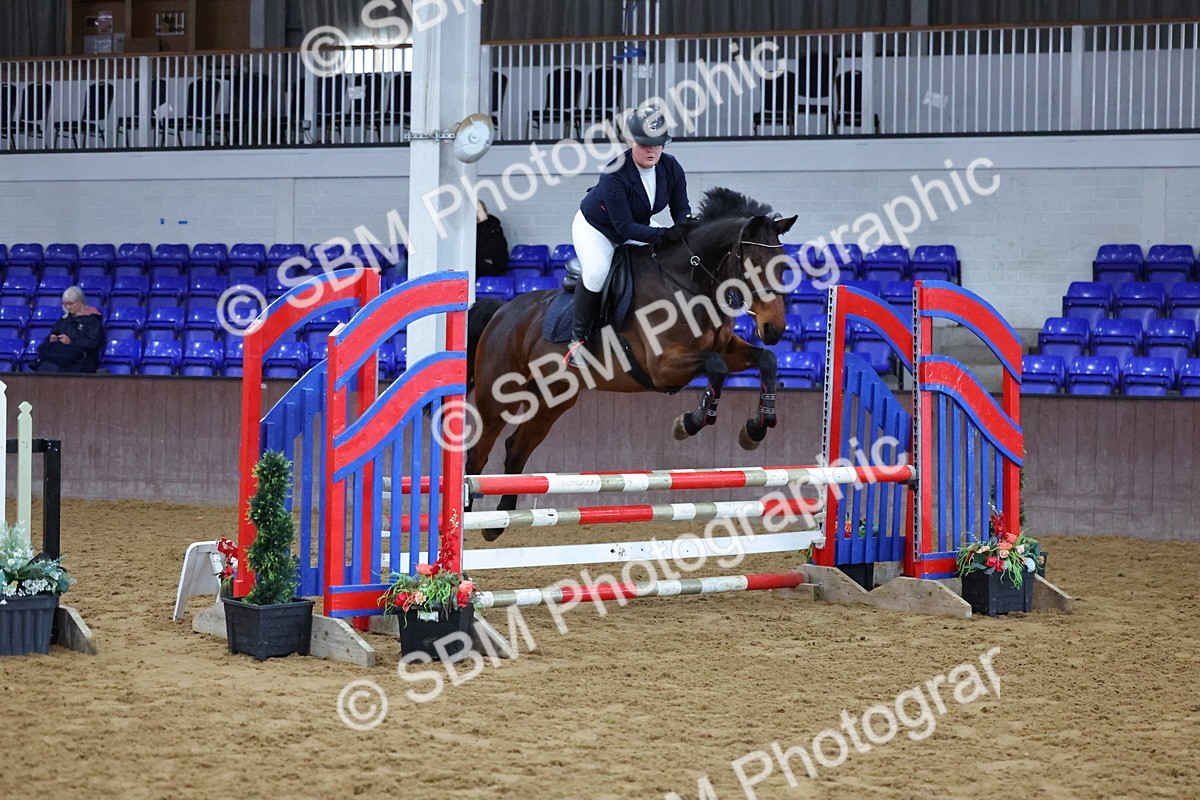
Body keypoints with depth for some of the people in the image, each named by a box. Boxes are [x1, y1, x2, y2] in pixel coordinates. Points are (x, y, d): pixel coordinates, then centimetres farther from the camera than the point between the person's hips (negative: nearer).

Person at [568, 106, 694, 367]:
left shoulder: (671, 168, -19)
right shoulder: (614, 175, -36)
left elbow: (681, 208, -11)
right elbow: (625, 228, -35)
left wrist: (685, 225, -36)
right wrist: (664, 235, -46)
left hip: (639, 227, 6)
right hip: (595, 226, -6)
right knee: (597, 270, -31)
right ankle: (578, 338, -17)